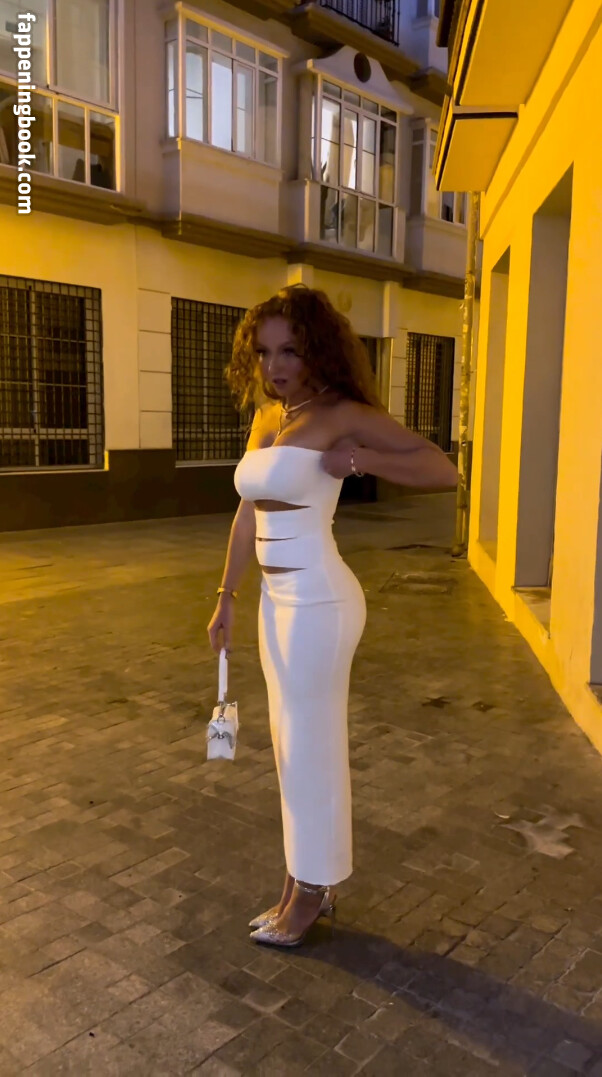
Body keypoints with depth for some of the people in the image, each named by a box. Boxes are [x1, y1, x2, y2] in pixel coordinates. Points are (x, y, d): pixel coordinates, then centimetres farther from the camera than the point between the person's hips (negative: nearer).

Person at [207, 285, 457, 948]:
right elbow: (247, 516, 15)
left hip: (318, 603, -8)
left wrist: (358, 460, -21)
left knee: (311, 749, 7)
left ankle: (310, 891, 28)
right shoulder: (266, 418, 10)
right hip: (278, 601, 8)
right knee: (292, 745, 18)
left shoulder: (342, 414, -12)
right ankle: (310, 881, 37)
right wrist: (226, 597, 17)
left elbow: (443, 470, -14)